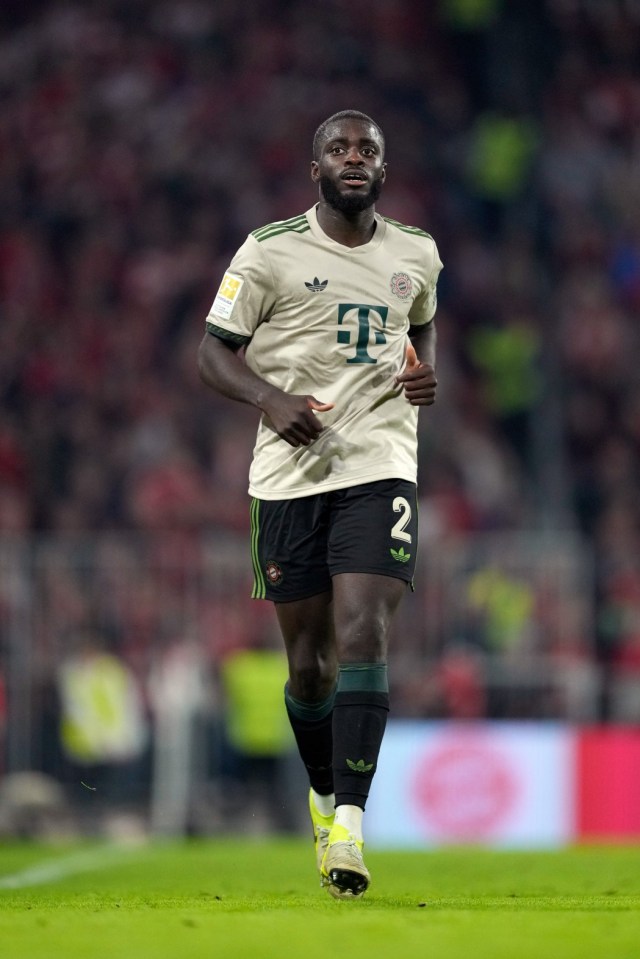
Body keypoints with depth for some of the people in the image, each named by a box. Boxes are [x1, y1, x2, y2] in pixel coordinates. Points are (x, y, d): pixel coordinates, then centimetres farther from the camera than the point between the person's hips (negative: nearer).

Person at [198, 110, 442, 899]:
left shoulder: (416, 255, 10)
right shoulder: (270, 251, 0)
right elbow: (214, 353, 2)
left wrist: (427, 375, 5)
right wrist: (271, 400, -17)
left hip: (380, 469, 1)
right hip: (290, 475, -1)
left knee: (363, 635, -17)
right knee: (308, 660, 5)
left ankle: (349, 826, -21)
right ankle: (323, 793, 32)